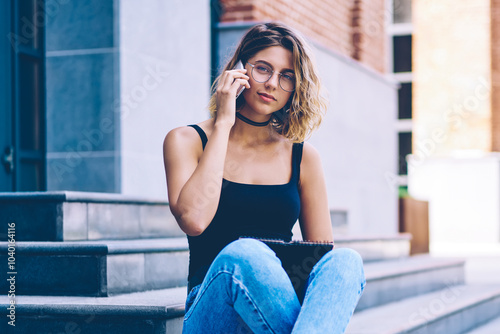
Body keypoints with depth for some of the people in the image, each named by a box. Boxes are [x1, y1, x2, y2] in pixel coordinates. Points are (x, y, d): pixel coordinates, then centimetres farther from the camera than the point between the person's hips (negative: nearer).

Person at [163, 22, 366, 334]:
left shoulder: (302, 156, 13)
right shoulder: (187, 141, 6)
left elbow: (323, 253, 12)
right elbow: (193, 220, -14)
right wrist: (222, 124, -7)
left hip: (283, 301, 3)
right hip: (213, 306, -3)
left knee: (346, 260, -30)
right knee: (243, 253, -37)